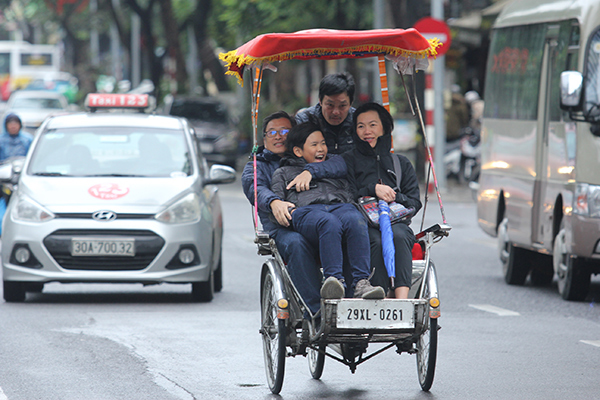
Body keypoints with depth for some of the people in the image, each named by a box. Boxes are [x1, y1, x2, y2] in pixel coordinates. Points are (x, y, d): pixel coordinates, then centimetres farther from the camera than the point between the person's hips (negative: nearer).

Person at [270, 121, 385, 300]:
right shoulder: (284, 173, 33)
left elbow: (353, 193, 31)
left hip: (341, 206, 2)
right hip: (307, 210, -2)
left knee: (356, 221, -38)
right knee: (330, 224, -42)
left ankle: (361, 283, -51)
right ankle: (334, 280, -58)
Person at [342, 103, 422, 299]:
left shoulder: (401, 163, 23)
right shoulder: (348, 161, 18)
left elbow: (414, 203, 14)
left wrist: (395, 197, -5)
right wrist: (373, 190, -10)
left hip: (396, 222, 1)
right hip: (363, 225, -1)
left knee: (398, 236, -36)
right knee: (376, 241, -37)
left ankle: (402, 298, -52)